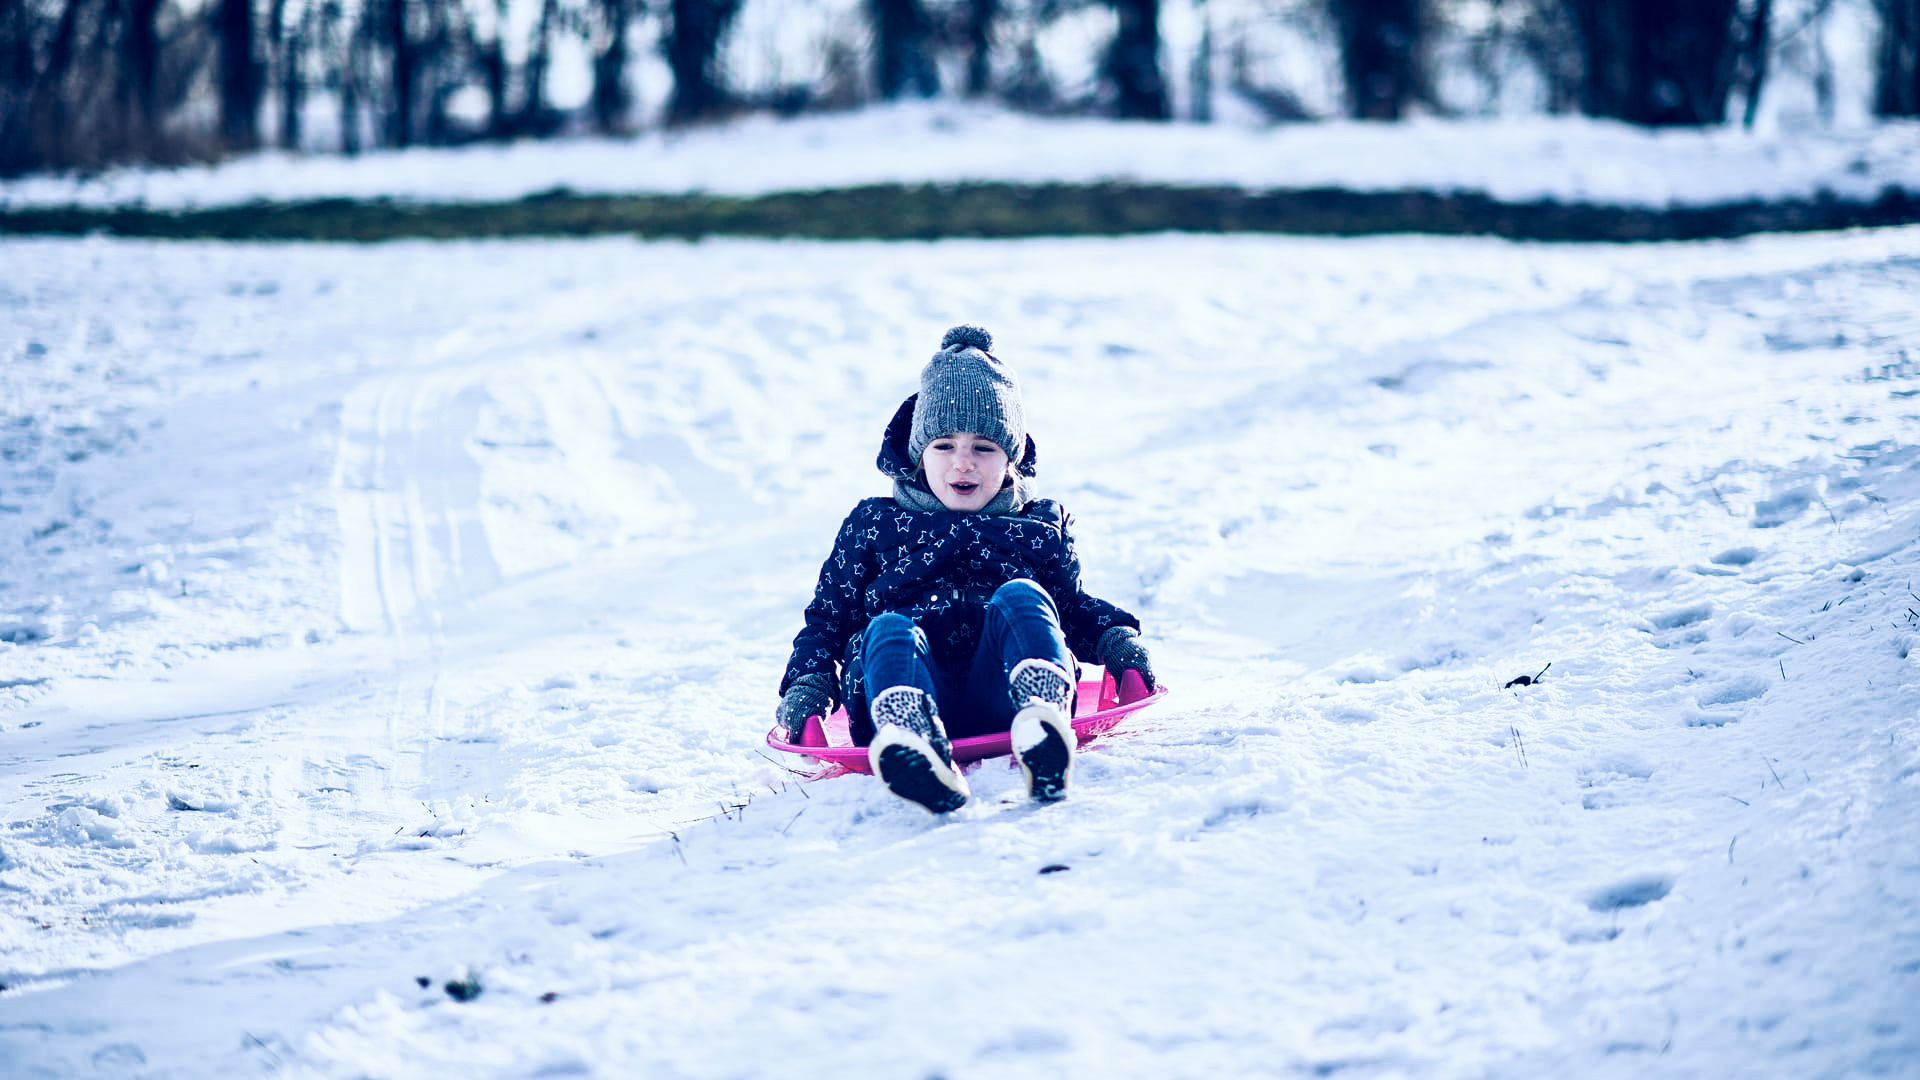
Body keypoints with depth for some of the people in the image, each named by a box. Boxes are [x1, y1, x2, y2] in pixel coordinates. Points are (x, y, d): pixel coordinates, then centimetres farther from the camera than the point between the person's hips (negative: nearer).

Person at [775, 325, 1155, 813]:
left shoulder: (1040, 529, 29)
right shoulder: (873, 526, 26)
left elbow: (1072, 606, 30)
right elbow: (828, 616, 25)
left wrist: (1117, 639, 7)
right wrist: (808, 683, 5)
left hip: (1001, 697, 0)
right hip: (913, 688, 0)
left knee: (1019, 596, -27)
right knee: (888, 628, -32)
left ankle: (1042, 722, -62)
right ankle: (913, 748, -69)